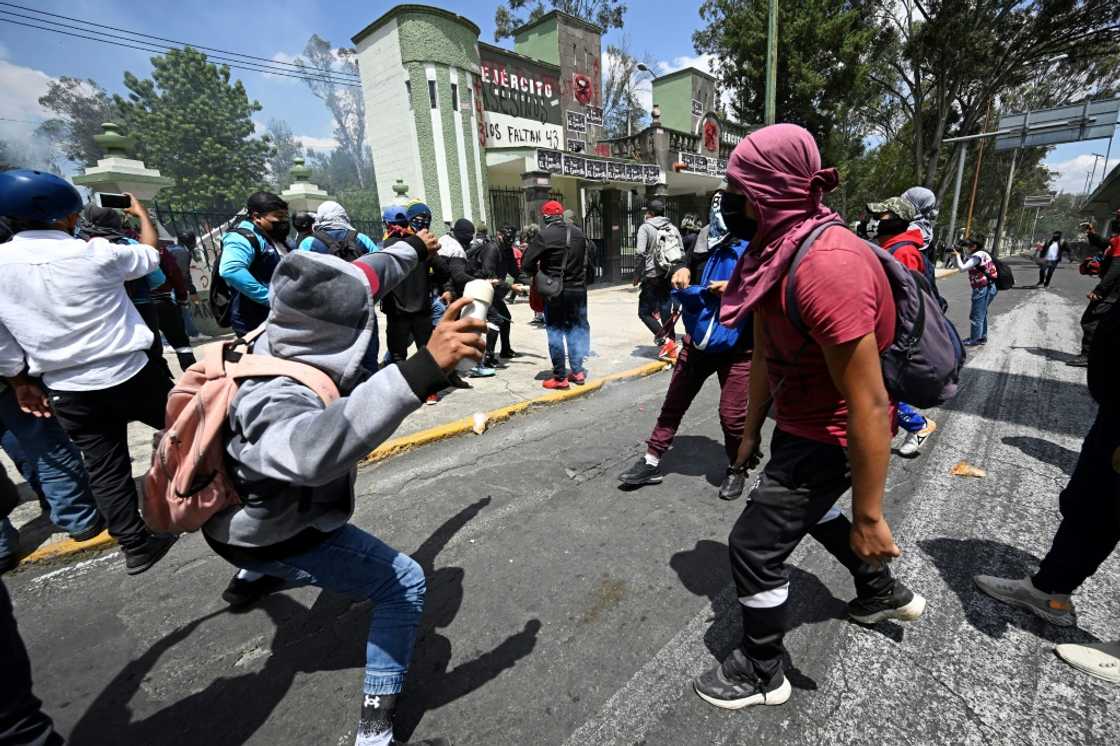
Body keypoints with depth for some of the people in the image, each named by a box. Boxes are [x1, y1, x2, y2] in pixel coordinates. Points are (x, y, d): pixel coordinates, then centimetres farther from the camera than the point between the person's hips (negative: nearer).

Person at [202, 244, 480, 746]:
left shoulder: (278, 337, -19)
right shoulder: (278, 401, -42)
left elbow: (363, 277, -7)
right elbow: (318, 447, -67)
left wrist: (413, 250, 7)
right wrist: (424, 367, -74)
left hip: (246, 508, 9)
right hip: (275, 538, -8)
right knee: (404, 584, -5)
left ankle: (256, 579, 67)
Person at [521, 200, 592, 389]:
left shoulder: (544, 235, -12)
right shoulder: (578, 232, 4)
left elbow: (527, 263, -12)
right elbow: (587, 259, 11)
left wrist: (535, 274, 7)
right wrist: (580, 278, 15)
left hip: (554, 291, -5)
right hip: (578, 289, 5)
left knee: (555, 332, 4)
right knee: (575, 329, 14)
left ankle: (560, 377, 7)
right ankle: (577, 371, 18)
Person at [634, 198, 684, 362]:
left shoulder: (645, 227, -5)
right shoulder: (673, 228, 11)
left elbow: (641, 254, -16)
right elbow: (681, 253, 10)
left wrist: (637, 274, -7)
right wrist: (675, 272, 18)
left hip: (652, 277, -6)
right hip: (669, 277, 6)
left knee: (644, 312, 5)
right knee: (666, 312, 11)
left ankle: (664, 340, -7)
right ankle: (671, 349, 14)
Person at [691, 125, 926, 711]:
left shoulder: (825, 265, -32)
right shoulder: (774, 251, 0)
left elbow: (869, 406, -30)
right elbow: (763, 354, 7)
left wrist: (870, 518, -23)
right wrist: (751, 430, 13)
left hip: (828, 438, -10)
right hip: (799, 425, 10)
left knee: (755, 546, 1)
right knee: (809, 508, 32)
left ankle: (761, 673, 28)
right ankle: (885, 592, 57)